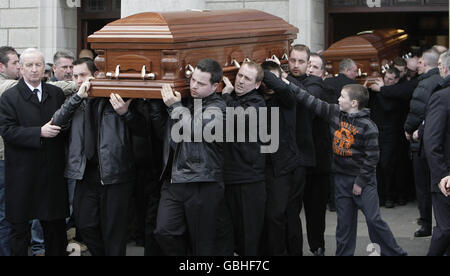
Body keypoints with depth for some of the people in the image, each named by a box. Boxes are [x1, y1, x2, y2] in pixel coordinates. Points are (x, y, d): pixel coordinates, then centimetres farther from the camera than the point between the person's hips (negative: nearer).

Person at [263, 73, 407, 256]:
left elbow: (372, 157, -13)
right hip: (341, 178, 5)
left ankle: (394, 253, 5)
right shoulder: (334, 113, 1)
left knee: (374, 220, -6)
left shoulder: (367, 126, -15)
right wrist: (288, 86, -2)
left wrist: (360, 182, -12)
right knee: (344, 222, 11)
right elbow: (310, 101, 2)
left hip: (363, 180, -5)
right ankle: (343, 253, 20)